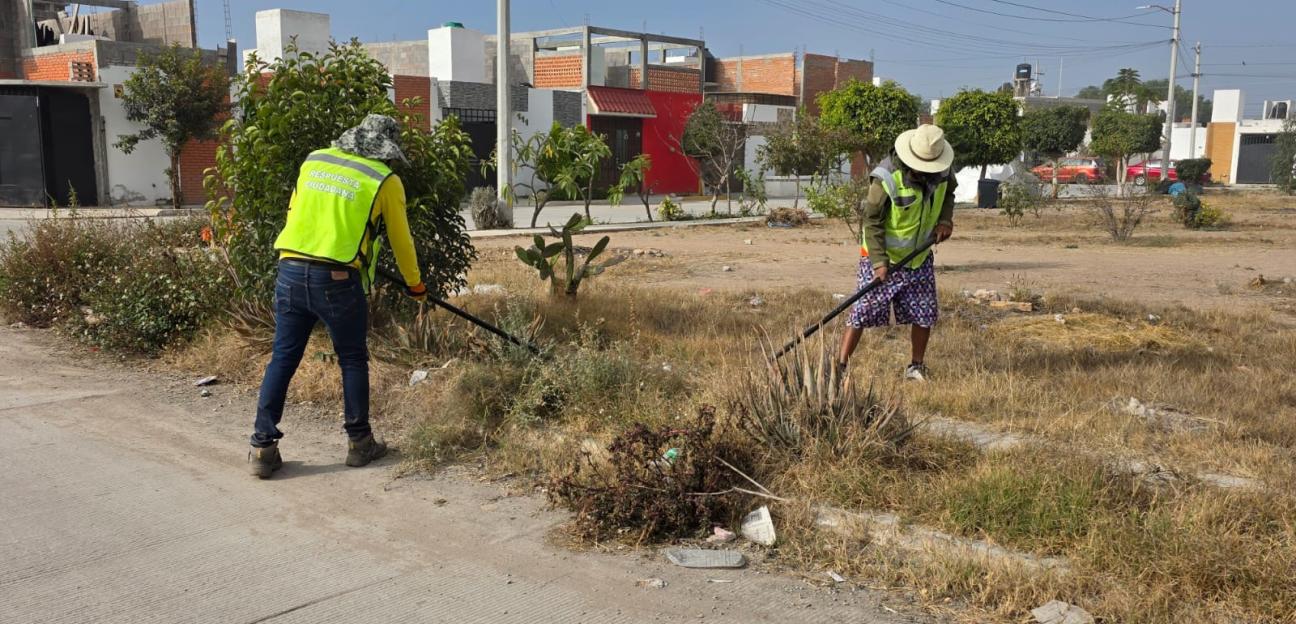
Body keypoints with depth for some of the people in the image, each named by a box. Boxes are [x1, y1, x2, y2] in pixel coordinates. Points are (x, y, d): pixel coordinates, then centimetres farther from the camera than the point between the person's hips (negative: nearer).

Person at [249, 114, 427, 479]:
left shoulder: (313, 161, 13)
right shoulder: (385, 180, 1)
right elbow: (401, 240, 10)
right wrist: (415, 285, 24)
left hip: (291, 271, 4)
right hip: (338, 280, -4)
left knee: (282, 359, 10)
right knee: (353, 361, 12)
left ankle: (263, 447, 10)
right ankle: (359, 444, 20)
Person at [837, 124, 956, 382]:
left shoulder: (941, 170, -7)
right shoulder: (886, 178, -25)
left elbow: (948, 192, 16)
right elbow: (872, 222, -20)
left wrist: (945, 220, -3)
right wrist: (879, 261, -25)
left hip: (919, 257, 6)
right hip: (882, 256, -5)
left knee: (925, 314, 6)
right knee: (863, 311, -7)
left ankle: (916, 366, 23)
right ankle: (840, 365, 1)